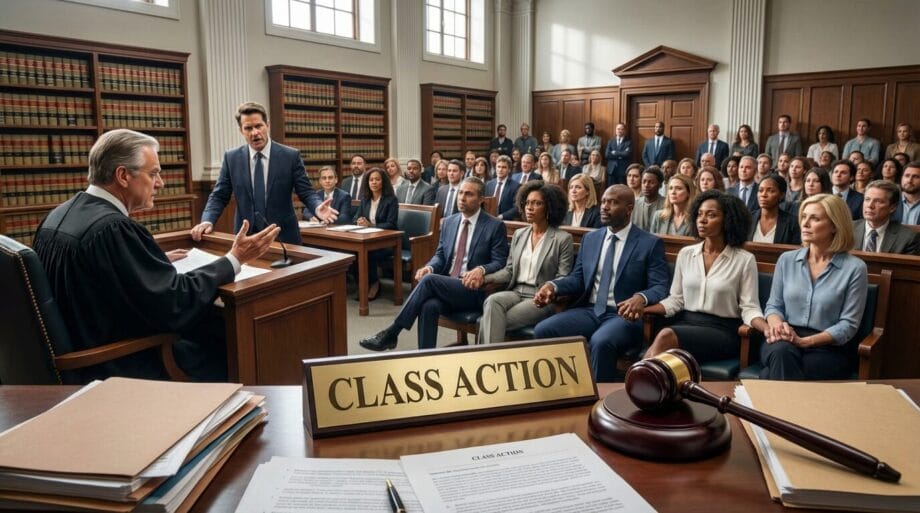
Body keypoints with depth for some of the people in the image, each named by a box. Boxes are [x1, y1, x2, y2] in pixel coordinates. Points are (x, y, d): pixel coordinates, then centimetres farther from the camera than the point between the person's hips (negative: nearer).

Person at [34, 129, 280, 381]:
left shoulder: (60, 215, 3)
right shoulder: (113, 227, -25)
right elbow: (176, 302, -24)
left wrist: (156, 261, 14)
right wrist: (235, 259, -16)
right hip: (117, 366, -9)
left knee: (208, 322, 15)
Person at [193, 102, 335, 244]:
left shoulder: (291, 156, -4)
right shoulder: (231, 158, 3)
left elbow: (306, 192, -4)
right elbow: (219, 196, 5)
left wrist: (318, 208, -25)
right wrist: (207, 221, -12)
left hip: (283, 237, -1)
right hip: (245, 237, 1)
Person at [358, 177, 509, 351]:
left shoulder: (495, 226, -1)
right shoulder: (449, 222, 15)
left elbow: (500, 262, -4)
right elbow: (440, 255, 16)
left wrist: (481, 270, -25)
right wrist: (429, 267, -7)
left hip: (474, 290, -4)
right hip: (444, 287, 5)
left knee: (429, 280, -29)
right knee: (429, 306, -31)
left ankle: (391, 333, -19)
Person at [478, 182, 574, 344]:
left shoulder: (563, 239, 0)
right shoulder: (519, 234, 17)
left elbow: (563, 279, -4)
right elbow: (509, 270, 15)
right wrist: (485, 278, -3)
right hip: (516, 292, 5)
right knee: (492, 301, -32)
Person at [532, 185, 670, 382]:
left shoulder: (650, 244, 1)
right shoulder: (590, 239, 15)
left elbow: (660, 287, -6)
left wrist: (641, 298, -29)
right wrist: (553, 285, -6)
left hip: (623, 314, -4)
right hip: (589, 310, 5)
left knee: (601, 342, -37)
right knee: (543, 330, -20)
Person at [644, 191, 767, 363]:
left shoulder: (744, 260, -1)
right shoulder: (685, 253, 10)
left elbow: (749, 308, -3)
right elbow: (676, 299, 10)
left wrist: (768, 329, -24)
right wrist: (642, 308, -6)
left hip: (722, 331, -3)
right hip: (686, 323, 3)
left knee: (666, 336, -33)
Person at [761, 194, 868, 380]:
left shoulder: (854, 267, -1)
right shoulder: (786, 259, 10)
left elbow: (848, 324, -5)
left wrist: (804, 341, -17)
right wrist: (777, 324, -13)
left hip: (828, 349, -3)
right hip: (785, 343, 3)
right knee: (781, 353, -36)